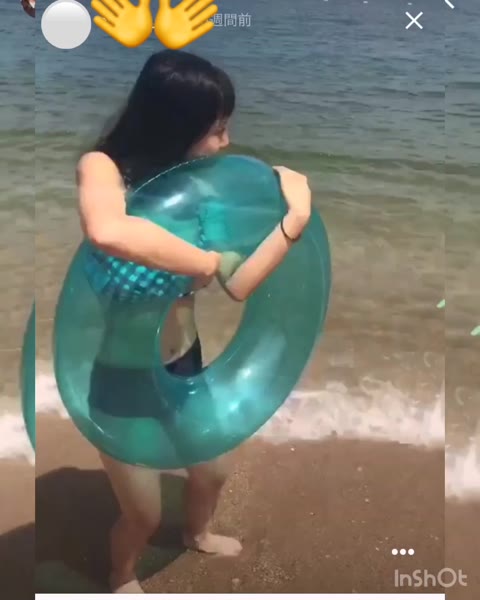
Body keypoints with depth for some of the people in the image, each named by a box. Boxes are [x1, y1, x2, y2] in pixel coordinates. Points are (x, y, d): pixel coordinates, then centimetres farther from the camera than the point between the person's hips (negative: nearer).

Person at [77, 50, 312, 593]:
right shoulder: (101, 169, -25)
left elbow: (239, 284, -13)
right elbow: (108, 233, -50)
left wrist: (295, 217, -20)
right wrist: (202, 261, -36)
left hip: (181, 356, 6)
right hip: (116, 372, -5)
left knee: (213, 471, 27)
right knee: (144, 513, 14)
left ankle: (197, 534, 63)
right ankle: (122, 578, 50)